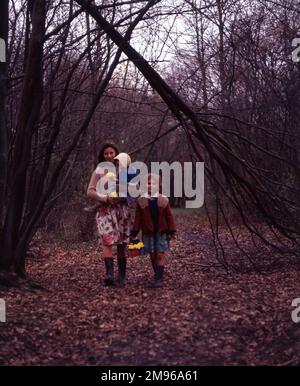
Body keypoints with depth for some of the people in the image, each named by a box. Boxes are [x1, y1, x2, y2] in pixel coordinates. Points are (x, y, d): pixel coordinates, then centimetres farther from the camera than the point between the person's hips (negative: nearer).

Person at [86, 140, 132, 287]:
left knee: (122, 243, 3)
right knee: (108, 241, -17)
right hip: (105, 210, -2)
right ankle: (110, 274, -24)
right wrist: (106, 198, -15)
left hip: (122, 209, 2)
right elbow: (90, 191, -2)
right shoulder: (99, 171, 4)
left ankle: (122, 277, 11)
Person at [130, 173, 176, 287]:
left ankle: (159, 278, 0)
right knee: (152, 255, 7)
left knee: (160, 255, -4)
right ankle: (157, 275, 21)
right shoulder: (141, 201, 1)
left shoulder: (163, 200, 0)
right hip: (148, 232, 1)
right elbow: (138, 218, 3)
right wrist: (134, 232, -1)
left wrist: (171, 231, -1)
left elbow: (169, 217, 3)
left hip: (161, 232, -1)